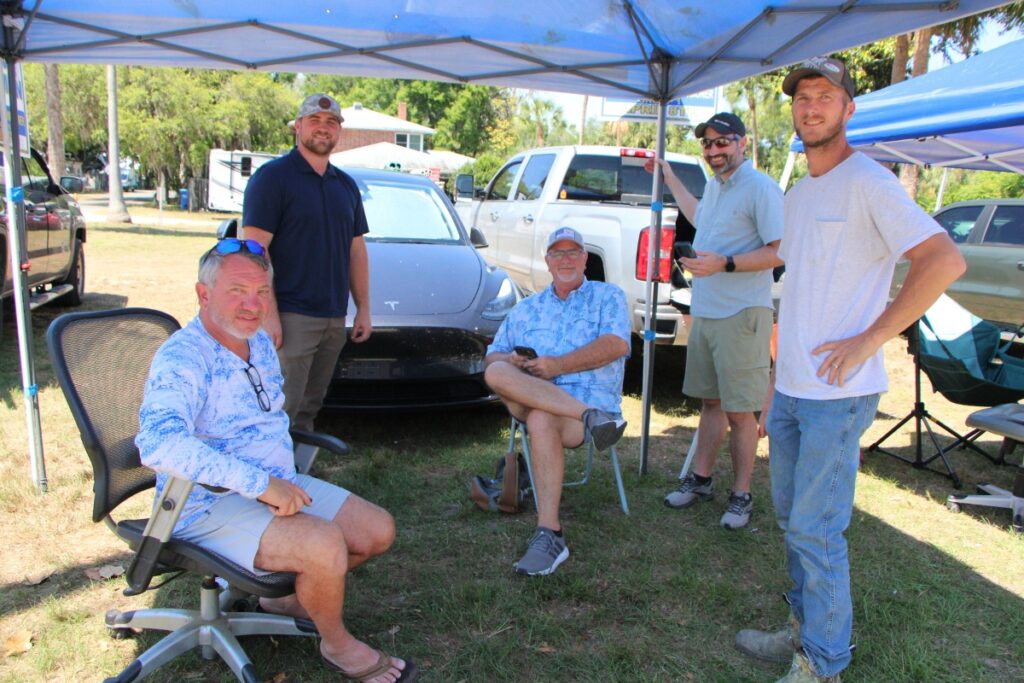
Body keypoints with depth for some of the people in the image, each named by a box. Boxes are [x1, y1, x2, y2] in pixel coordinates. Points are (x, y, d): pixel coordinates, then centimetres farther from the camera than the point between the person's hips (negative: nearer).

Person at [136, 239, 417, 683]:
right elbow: (159, 444, -37)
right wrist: (260, 483, -36)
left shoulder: (260, 343, 8)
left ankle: (291, 592, 22)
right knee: (324, 543, -30)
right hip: (209, 505, -8)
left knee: (378, 530, 1)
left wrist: (284, 483, 8)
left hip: (279, 486, 9)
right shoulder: (180, 359, -20)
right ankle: (337, 645, -1)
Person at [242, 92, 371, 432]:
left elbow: (356, 252, 18)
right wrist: (268, 314, -19)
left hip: (334, 319, 7)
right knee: (282, 412, -6)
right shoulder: (273, 176, -5)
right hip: (290, 316, -6)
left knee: (309, 409, 15)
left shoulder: (346, 185, 16)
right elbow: (255, 250, -12)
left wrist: (363, 308, 12)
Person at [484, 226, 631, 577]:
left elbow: (616, 344, -6)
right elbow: (491, 357, 20)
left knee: (542, 419, -38)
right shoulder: (526, 308, 26)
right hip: (528, 402, 4)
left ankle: (549, 535, -38)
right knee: (496, 373, -28)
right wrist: (510, 361, -6)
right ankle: (592, 417, -37)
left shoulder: (607, 296, 13)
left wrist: (557, 365, -13)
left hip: (591, 398, -4)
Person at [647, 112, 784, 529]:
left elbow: (780, 251, -19)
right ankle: (701, 479, 28)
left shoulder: (760, 189, -12)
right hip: (704, 311, 9)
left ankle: (741, 495, 12)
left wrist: (724, 264, -26)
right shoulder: (713, 185, 16)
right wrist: (669, 178, 40)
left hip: (741, 314, -8)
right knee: (710, 402, 17)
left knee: (739, 412, -1)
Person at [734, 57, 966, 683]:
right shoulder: (798, 195, 16)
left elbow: (945, 260, -20)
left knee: (816, 531, -1)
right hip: (791, 390, 8)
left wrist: (869, 339, -18)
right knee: (793, 519, 17)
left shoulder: (867, 182, -10)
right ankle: (803, 632, 33)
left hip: (838, 395, -8)